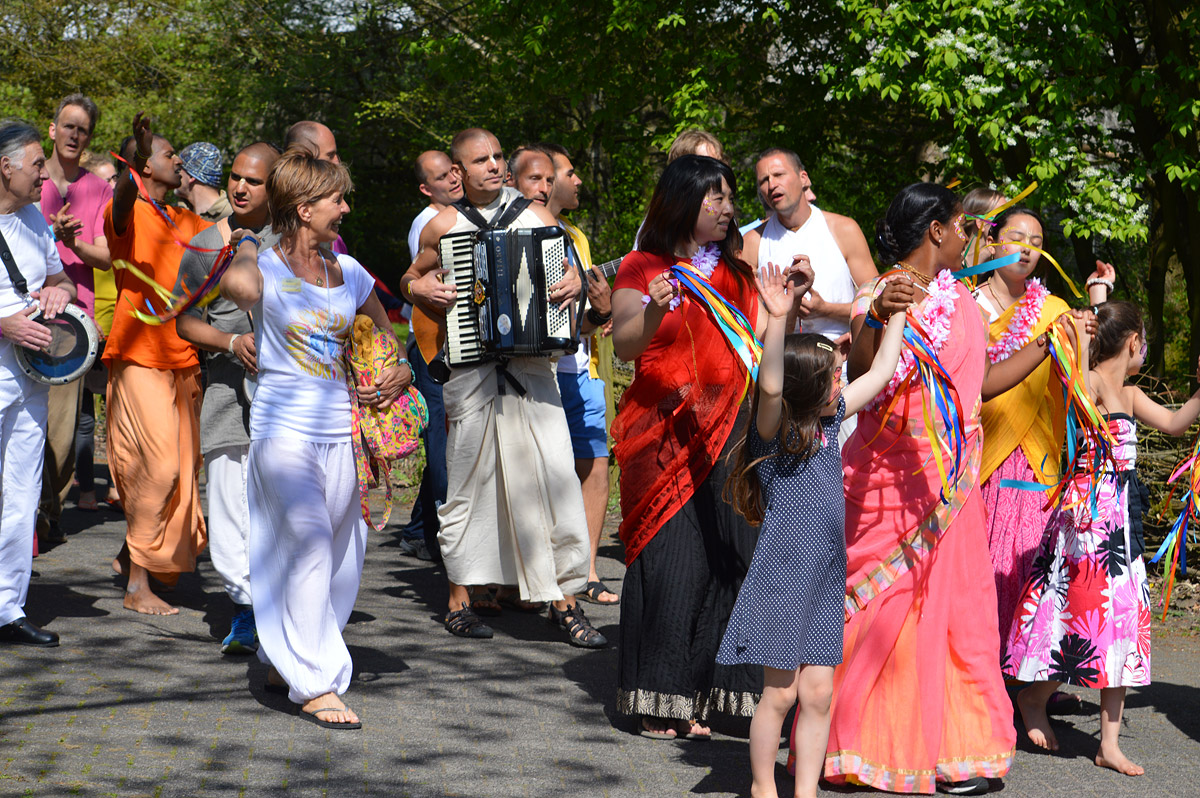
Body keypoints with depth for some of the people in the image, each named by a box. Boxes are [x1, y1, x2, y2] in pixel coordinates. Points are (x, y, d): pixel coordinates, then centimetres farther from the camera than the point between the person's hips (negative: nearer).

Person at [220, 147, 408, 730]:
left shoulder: (346, 271, 11)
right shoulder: (267, 268, -7)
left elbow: (384, 332, 25)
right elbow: (239, 285, -34)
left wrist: (400, 371, 4)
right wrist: (245, 245, -13)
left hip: (339, 429, 6)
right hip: (284, 426, -6)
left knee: (338, 552, 10)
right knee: (307, 545, -13)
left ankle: (284, 660, 29)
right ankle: (314, 685, -8)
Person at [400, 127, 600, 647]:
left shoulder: (535, 216, 9)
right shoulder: (443, 226, 7)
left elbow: (569, 270, 16)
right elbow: (411, 279, 20)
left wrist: (574, 284, -6)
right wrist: (421, 289, -2)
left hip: (532, 365, 1)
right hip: (470, 367, 0)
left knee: (555, 477, -7)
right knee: (468, 481, 4)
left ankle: (564, 599, -1)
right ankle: (460, 599, 16)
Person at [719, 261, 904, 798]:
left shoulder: (829, 420, 11)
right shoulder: (773, 432, -9)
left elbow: (881, 371, 20)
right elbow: (770, 386, -31)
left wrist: (897, 311, 20)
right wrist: (777, 321, -42)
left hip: (825, 582, 6)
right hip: (781, 578, -6)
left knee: (818, 692, 4)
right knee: (780, 692, 2)